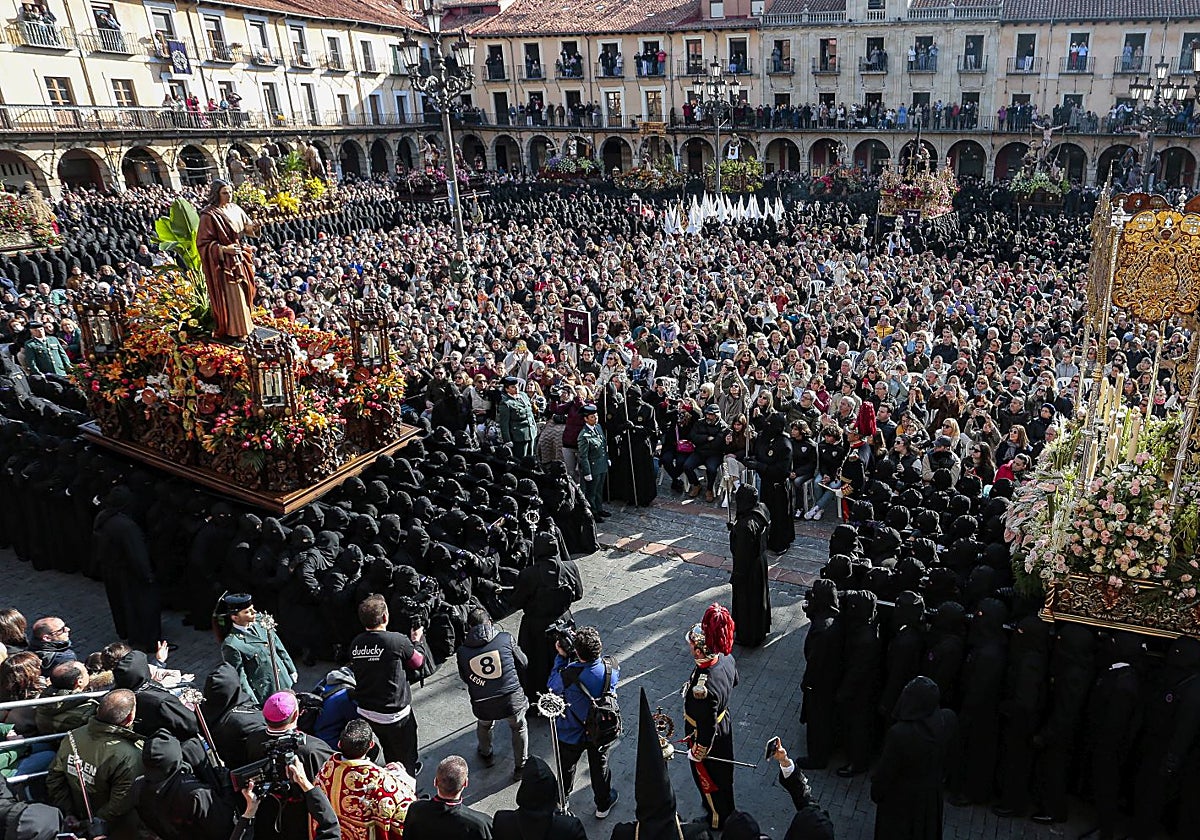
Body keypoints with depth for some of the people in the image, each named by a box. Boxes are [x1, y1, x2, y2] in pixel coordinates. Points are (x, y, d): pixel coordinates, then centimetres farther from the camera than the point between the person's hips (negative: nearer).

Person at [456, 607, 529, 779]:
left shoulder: (462, 651, -3)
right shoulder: (506, 638, -6)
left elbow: (464, 678, 12)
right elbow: (523, 664, 6)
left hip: (482, 706, 2)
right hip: (512, 700, -2)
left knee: (484, 726, 36)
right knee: (519, 728, 29)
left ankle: (486, 754, 59)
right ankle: (521, 766, 39)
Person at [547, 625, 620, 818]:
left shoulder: (568, 675, -38)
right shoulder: (612, 666, -27)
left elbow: (552, 686, -14)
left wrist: (561, 657, -13)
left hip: (572, 734, -2)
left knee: (566, 768, 27)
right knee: (599, 767, 28)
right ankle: (603, 805, 50)